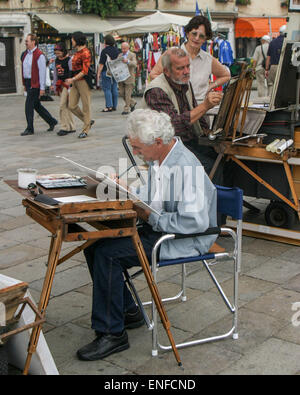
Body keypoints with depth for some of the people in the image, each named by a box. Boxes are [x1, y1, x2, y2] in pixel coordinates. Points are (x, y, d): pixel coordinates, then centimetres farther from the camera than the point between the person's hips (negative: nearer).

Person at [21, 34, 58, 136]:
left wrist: (42, 88, -18)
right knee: (36, 105, 13)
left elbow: (42, 72, -15)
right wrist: (25, 84, 18)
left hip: (35, 84, -9)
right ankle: (52, 121, 26)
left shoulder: (39, 55, -13)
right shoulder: (25, 54, 13)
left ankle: (30, 129, 1)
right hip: (27, 82, 9)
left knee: (29, 105, -8)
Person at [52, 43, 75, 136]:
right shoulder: (56, 61, 13)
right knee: (66, 106, 9)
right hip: (60, 85, 7)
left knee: (62, 105, -13)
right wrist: (55, 87, 19)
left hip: (68, 84, -7)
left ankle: (64, 127, -7)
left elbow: (72, 74, -11)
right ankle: (71, 127, 15)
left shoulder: (69, 60, -9)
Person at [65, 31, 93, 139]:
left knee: (86, 106, 0)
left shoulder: (85, 52, -12)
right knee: (72, 106, 5)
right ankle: (88, 121, 21)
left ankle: (85, 130, 7)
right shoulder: (77, 52, 15)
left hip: (83, 81, -9)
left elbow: (85, 71, -18)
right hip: (75, 81, 9)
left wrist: (72, 79, -21)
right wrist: (72, 80, 17)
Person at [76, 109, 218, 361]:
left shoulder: (186, 166, -25)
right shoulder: (158, 158, 6)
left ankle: (112, 334, -9)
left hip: (185, 241, -10)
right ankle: (127, 311, 15)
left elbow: (196, 221, -30)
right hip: (158, 229, 10)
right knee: (94, 245, 1)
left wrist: (152, 218, -20)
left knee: (107, 254, -22)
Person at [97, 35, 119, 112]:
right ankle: (114, 106, 13)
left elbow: (101, 64, -12)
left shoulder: (104, 51, -11)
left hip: (106, 72, -6)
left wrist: (98, 73, -8)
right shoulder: (116, 50, 8)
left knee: (107, 89, -3)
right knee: (114, 89, 9)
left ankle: (109, 106, -7)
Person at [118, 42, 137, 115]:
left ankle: (126, 109, 4)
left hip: (129, 78, -6)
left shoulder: (132, 55, -2)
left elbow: (134, 64, -18)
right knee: (122, 93, 6)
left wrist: (127, 61, -35)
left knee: (127, 94, -4)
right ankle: (132, 103, 26)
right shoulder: (120, 55, 15)